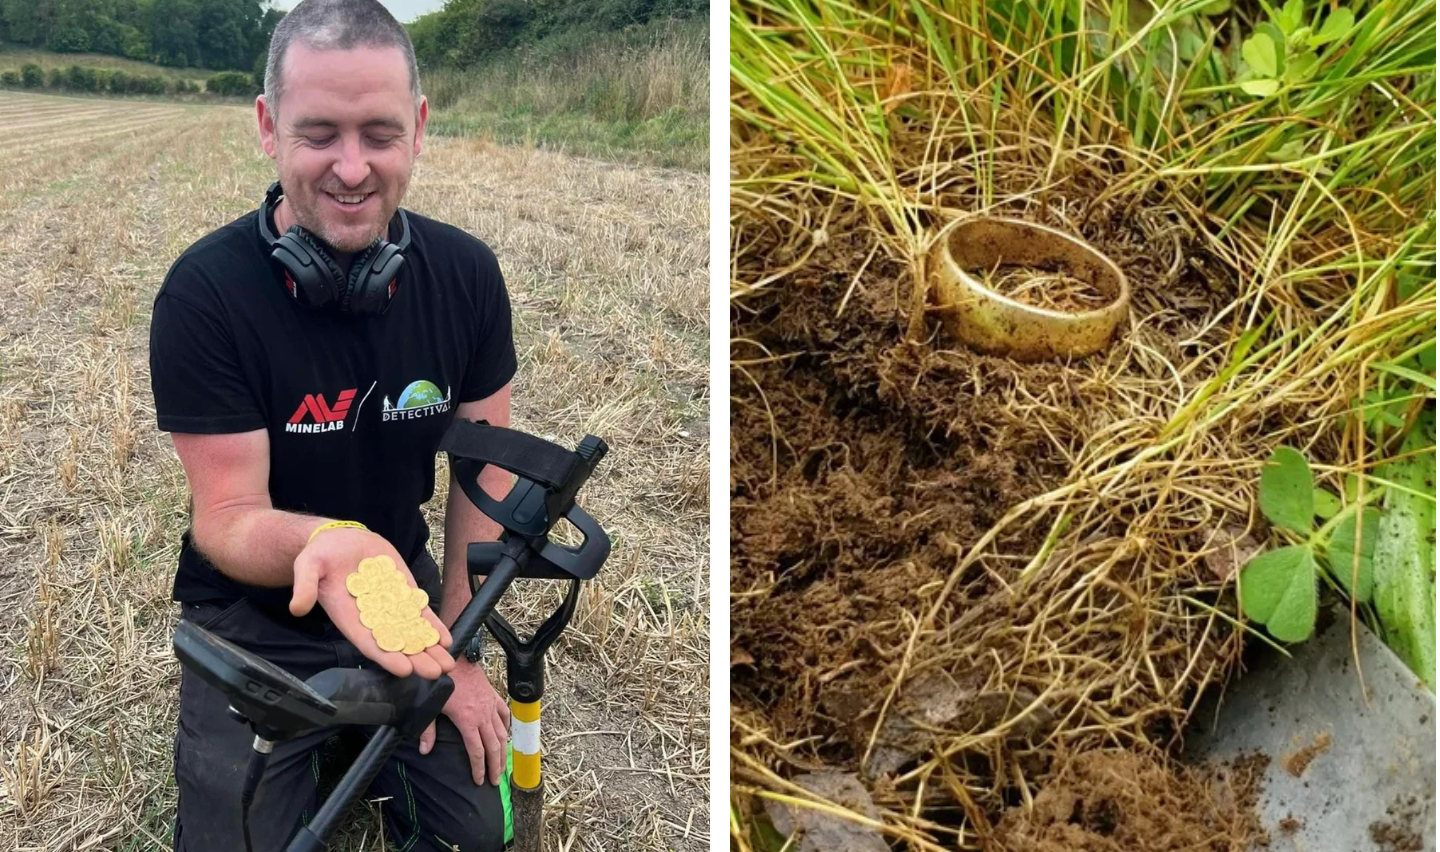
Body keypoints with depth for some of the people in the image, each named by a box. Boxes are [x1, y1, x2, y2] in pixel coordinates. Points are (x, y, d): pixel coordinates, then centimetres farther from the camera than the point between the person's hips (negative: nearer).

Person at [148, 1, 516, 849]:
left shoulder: (466, 273, -12)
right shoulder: (205, 291, -22)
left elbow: (486, 468, -3)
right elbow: (226, 516, -20)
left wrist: (456, 649, -5)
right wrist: (322, 543, -44)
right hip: (256, 621, -2)